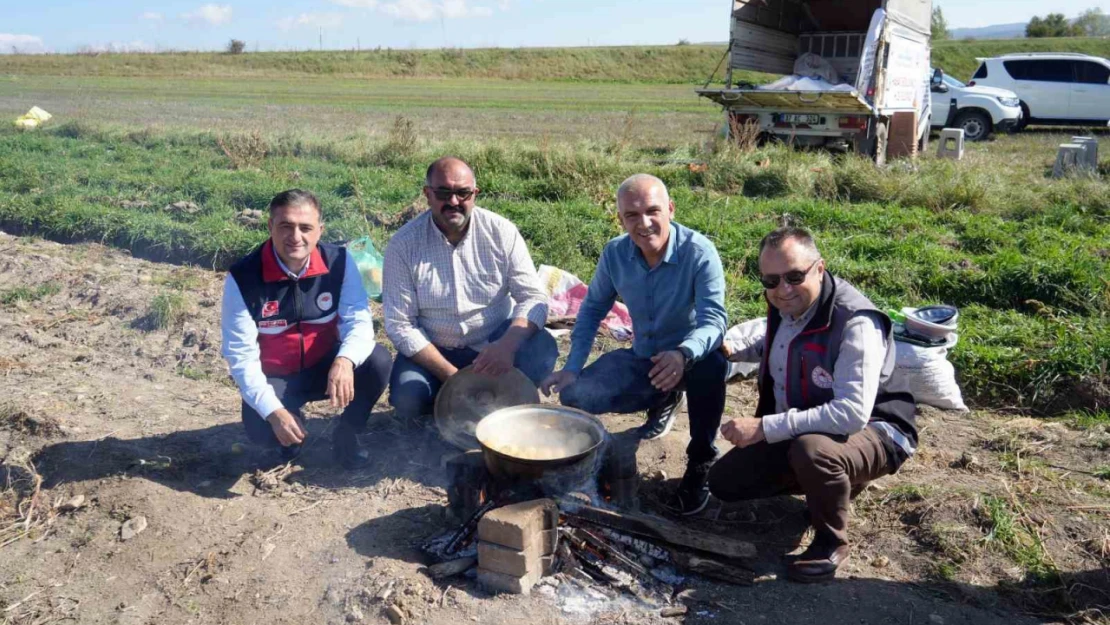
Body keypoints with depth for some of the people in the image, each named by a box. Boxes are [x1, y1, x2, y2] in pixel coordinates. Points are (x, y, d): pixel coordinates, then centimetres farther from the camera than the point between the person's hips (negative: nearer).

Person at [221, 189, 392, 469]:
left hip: (327, 367, 2)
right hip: (275, 377, -2)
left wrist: (344, 361, -43)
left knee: (378, 361, -27)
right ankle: (292, 420, 10)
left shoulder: (339, 261, -15)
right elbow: (241, 355, -18)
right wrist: (274, 411, -29)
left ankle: (346, 434, 1)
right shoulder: (243, 278, -20)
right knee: (261, 430, -31)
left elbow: (359, 320, -19)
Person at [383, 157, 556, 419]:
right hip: (433, 351, 0)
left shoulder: (501, 231, -10)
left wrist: (508, 344, -33)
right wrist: (449, 374, -22)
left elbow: (534, 298, -12)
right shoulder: (403, 244, -12)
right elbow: (400, 325, -12)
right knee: (407, 400, -26)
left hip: (494, 345, 1)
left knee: (542, 349, -27)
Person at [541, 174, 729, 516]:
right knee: (574, 396, -12)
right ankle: (665, 400, 16)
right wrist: (572, 367, -8)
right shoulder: (615, 253, -9)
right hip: (642, 359, 5)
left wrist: (683, 354, -54)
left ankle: (700, 462, -14)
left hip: (690, 358, -5)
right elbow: (593, 308, 4)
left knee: (711, 364, -40)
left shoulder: (699, 252, -24)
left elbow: (714, 321, -31)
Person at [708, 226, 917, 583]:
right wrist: (734, 353, 8)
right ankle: (836, 481, 18)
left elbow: (852, 414, -39)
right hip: (799, 435, 8)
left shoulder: (856, 324, -29)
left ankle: (832, 542, -10)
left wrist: (765, 427, -38)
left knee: (813, 450, -40)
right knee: (724, 481, 3)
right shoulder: (783, 306, -5)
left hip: (870, 432, -8)